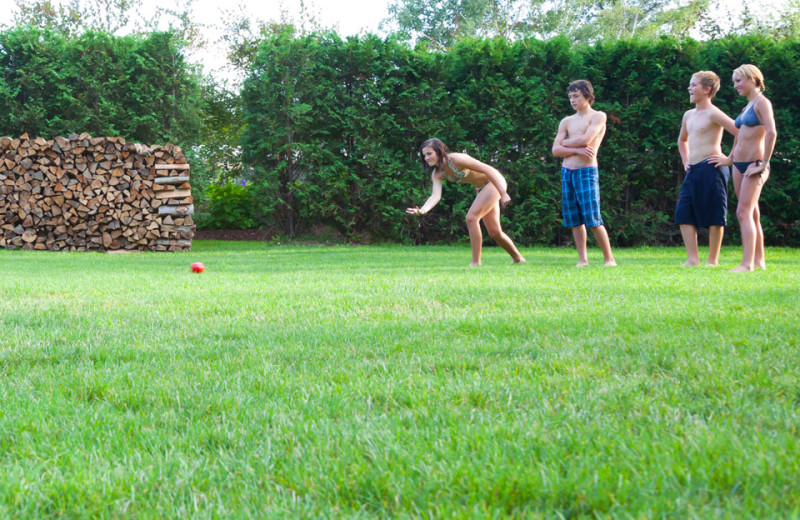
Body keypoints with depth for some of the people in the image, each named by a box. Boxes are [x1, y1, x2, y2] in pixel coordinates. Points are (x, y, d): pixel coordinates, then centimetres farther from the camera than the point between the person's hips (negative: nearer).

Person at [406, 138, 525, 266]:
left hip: (495, 182, -8)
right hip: (481, 189, 8)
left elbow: (488, 170, -26)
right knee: (494, 232, 12)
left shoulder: (456, 159, -28)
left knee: (471, 218, -20)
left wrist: (503, 194, -27)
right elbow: (436, 195, -20)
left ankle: (476, 262, -14)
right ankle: (518, 259, 32)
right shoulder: (437, 173, -7)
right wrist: (423, 210, -41)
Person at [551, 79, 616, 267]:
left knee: (593, 219, -11)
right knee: (575, 220, 4)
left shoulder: (598, 116, 1)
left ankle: (609, 258, -4)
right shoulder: (566, 122, 15)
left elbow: (585, 140, -13)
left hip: (587, 171, -5)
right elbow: (555, 150, 5)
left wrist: (566, 143, 3)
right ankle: (583, 259, 9)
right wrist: (577, 150, -10)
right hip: (567, 172, 5)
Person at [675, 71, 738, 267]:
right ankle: (692, 259, 2)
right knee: (684, 213, 1)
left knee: (713, 216, -3)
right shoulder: (689, 115, 18)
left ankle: (713, 261, 2)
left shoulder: (713, 114, -8)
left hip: (711, 169, -8)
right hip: (693, 171, 8)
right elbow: (682, 140, 37)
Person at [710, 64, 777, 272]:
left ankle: (747, 263, -20)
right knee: (752, 215, 8)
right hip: (739, 165, 9)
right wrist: (730, 158, 27)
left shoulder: (762, 102, -9)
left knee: (744, 212, -16)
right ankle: (759, 260, 12)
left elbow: (771, 133, -22)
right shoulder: (747, 106, 18)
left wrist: (764, 164, -22)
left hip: (754, 166, -9)